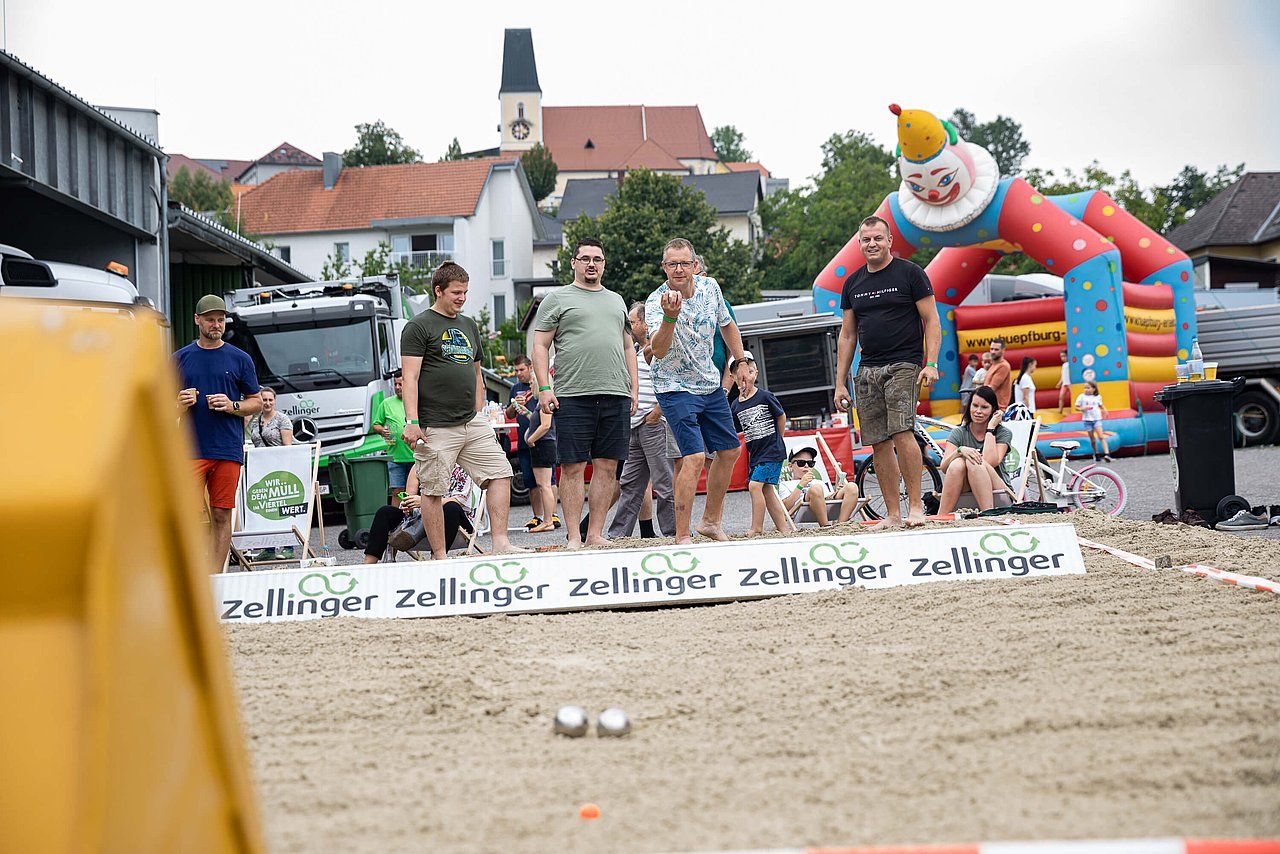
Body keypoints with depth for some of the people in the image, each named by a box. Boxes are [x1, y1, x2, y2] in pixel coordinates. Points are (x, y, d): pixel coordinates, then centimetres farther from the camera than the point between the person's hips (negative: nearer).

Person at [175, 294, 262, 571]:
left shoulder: (240, 359, 9)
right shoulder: (181, 359, 11)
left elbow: (256, 402, 11)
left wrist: (231, 406, -8)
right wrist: (181, 404, -8)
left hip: (228, 450, 0)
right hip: (191, 448, 0)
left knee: (222, 515, 2)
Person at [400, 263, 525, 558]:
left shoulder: (469, 326, 19)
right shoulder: (419, 327, -4)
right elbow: (410, 378, -11)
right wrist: (412, 422, -19)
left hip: (472, 423, 7)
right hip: (436, 428, -7)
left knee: (500, 474, -1)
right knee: (433, 491, -3)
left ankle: (500, 544, 0)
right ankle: (440, 556, 2)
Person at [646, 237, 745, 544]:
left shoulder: (710, 287, -4)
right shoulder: (656, 302, -22)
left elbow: (727, 324, 15)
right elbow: (658, 350, -38)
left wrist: (741, 361, 15)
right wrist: (670, 316, -54)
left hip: (711, 384, 7)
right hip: (676, 388, -7)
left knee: (730, 450, 14)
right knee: (694, 457, -19)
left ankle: (711, 521, 29)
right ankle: (682, 536, -14)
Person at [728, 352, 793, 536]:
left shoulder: (764, 397, -8)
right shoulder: (735, 406, 4)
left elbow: (781, 416, 5)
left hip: (772, 451, -6)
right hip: (755, 454, 6)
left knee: (755, 485, -16)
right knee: (767, 490, 8)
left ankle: (757, 528, -12)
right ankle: (784, 527, 16)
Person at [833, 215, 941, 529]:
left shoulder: (909, 273, 1)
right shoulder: (853, 284, 15)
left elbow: (931, 320, -1)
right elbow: (847, 335, 18)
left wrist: (931, 364, -12)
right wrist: (840, 383, 13)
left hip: (904, 365, -5)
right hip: (867, 371, 5)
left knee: (902, 433, -20)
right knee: (879, 444, 1)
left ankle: (915, 505, -14)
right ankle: (893, 514, 4)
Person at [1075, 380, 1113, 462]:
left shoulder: (1097, 397, 5)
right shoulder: (1082, 397, 1)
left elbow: (1100, 405, 20)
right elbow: (1077, 407, 4)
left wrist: (1104, 410, 1)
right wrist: (1082, 409, -17)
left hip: (1097, 419, -1)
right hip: (1087, 420, 1)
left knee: (1101, 436, -15)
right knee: (1092, 439, 6)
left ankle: (1107, 454, -23)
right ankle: (1096, 454, 24)